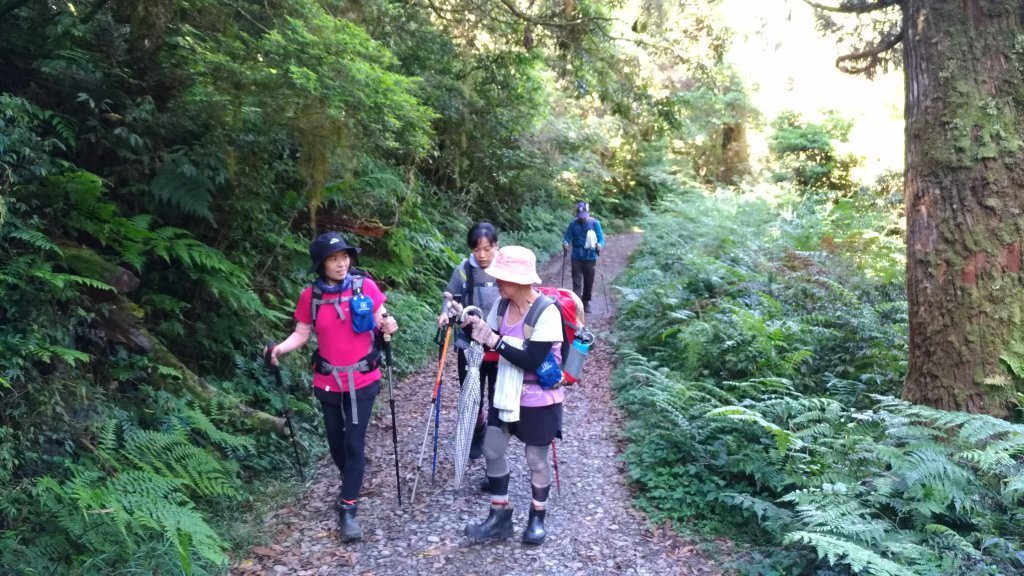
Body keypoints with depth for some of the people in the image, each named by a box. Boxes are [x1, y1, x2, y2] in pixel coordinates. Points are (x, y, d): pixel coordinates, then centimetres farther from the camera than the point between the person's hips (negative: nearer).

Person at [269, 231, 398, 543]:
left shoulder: (365, 286, -9)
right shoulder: (310, 296, -6)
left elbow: (380, 320, -2)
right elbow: (301, 333, -2)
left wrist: (387, 325, -25)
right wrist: (281, 348, -20)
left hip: (362, 379, -2)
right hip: (328, 381, 2)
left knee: (354, 442, -4)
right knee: (336, 442, 15)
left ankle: (348, 509, 4)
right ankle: (351, 483, 43)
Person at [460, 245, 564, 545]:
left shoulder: (546, 311, -25)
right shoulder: (502, 304, -5)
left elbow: (532, 360, -28)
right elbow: (488, 340, 4)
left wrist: (496, 341, -30)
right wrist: (473, 326, -16)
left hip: (539, 399, -6)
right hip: (507, 393, 7)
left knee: (536, 458, 10)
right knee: (492, 450, 10)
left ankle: (537, 518, 32)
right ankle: (500, 516, 26)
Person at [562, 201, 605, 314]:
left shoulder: (595, 223, -7)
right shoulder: (573, 224, -4)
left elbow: (601, 238, -8)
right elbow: (567, 237, -2)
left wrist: (599, 245, -31)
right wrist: (565, 243, -26)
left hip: (590, 258, 0)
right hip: (577, 258, 0)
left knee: (589, 283, 12)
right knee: (576, 283, -5)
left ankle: (586, 302, 29)